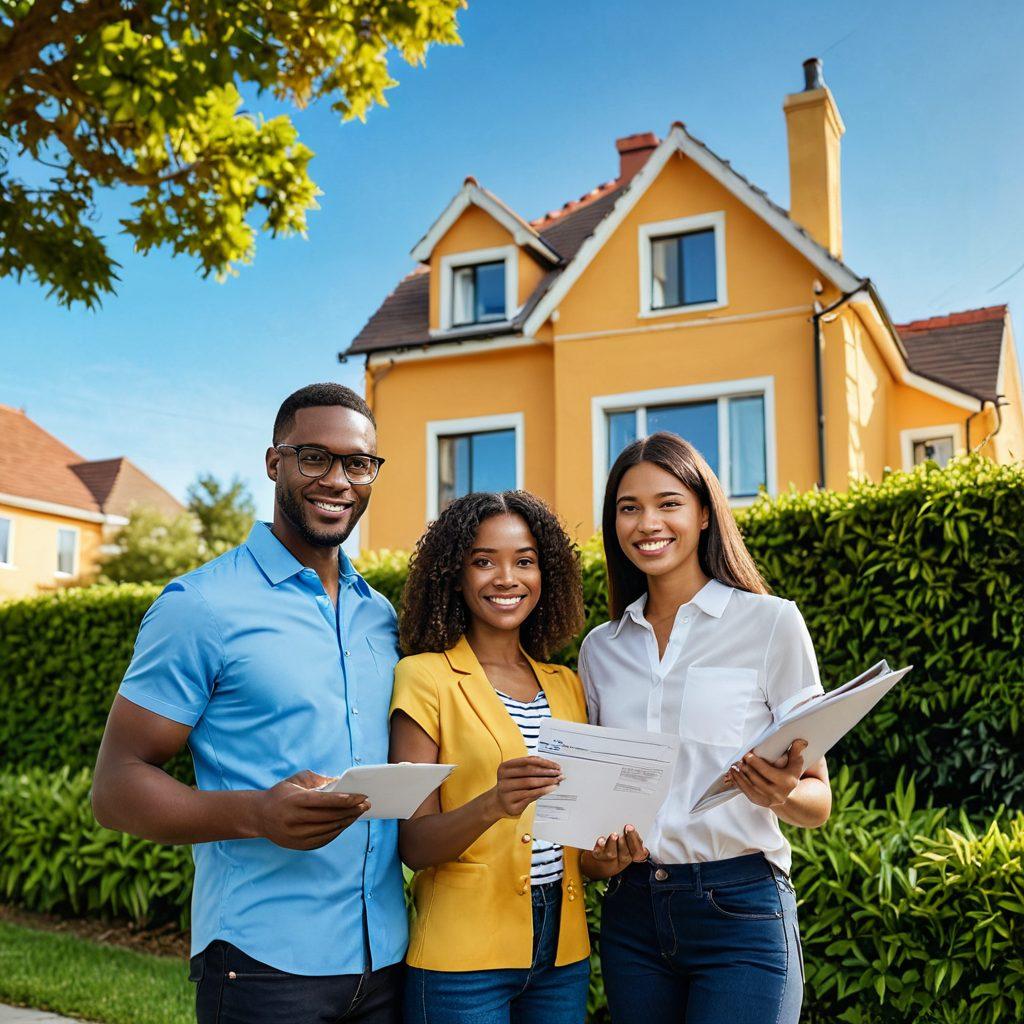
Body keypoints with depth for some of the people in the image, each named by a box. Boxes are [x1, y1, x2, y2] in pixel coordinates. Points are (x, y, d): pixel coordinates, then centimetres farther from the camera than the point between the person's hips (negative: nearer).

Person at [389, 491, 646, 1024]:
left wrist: (603, 857, -6)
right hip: (462, 955, -5)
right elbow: (414, 845, -12)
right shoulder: (425, 676, -8)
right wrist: (492, 804, -30)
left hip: (563, 950, 5)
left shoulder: (566, 685, 8)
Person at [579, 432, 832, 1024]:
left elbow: (818, 800, -4)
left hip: (739, 908, -4)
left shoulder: (772, 623, -5)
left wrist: (780, 795, -24)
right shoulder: (601, 648, 8)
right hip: (631, 913, 4)